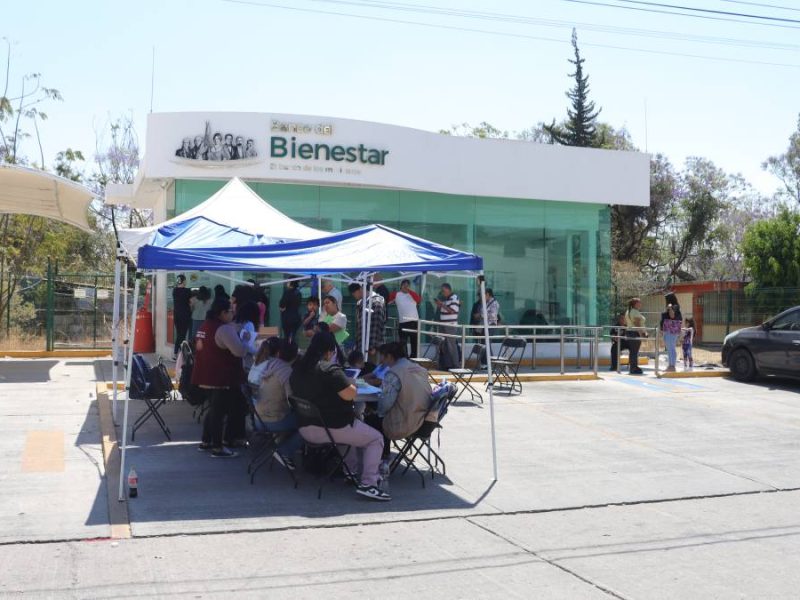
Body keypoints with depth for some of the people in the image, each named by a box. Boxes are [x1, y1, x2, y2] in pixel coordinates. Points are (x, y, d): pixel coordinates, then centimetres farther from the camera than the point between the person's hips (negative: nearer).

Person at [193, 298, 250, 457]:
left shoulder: (205, 325, 13)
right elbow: (239, 351, -24)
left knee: (214, 408, 20)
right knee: (219, 410, -3)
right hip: (221, 378, -10)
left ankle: (206, 441, 26)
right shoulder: (224, 329, -19)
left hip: (207, 376, 10)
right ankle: (217, 447, 2)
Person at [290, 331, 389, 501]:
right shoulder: (330, 369, -19)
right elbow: (350, 394, -22)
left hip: (306, 430, 9)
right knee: (376, 438, 6)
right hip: (332, 428, -9)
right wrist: (350, 382, -1)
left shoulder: (297, 369, 5)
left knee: (349, 429, 36)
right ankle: (368, 484, -7)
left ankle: (352, 472, 34)